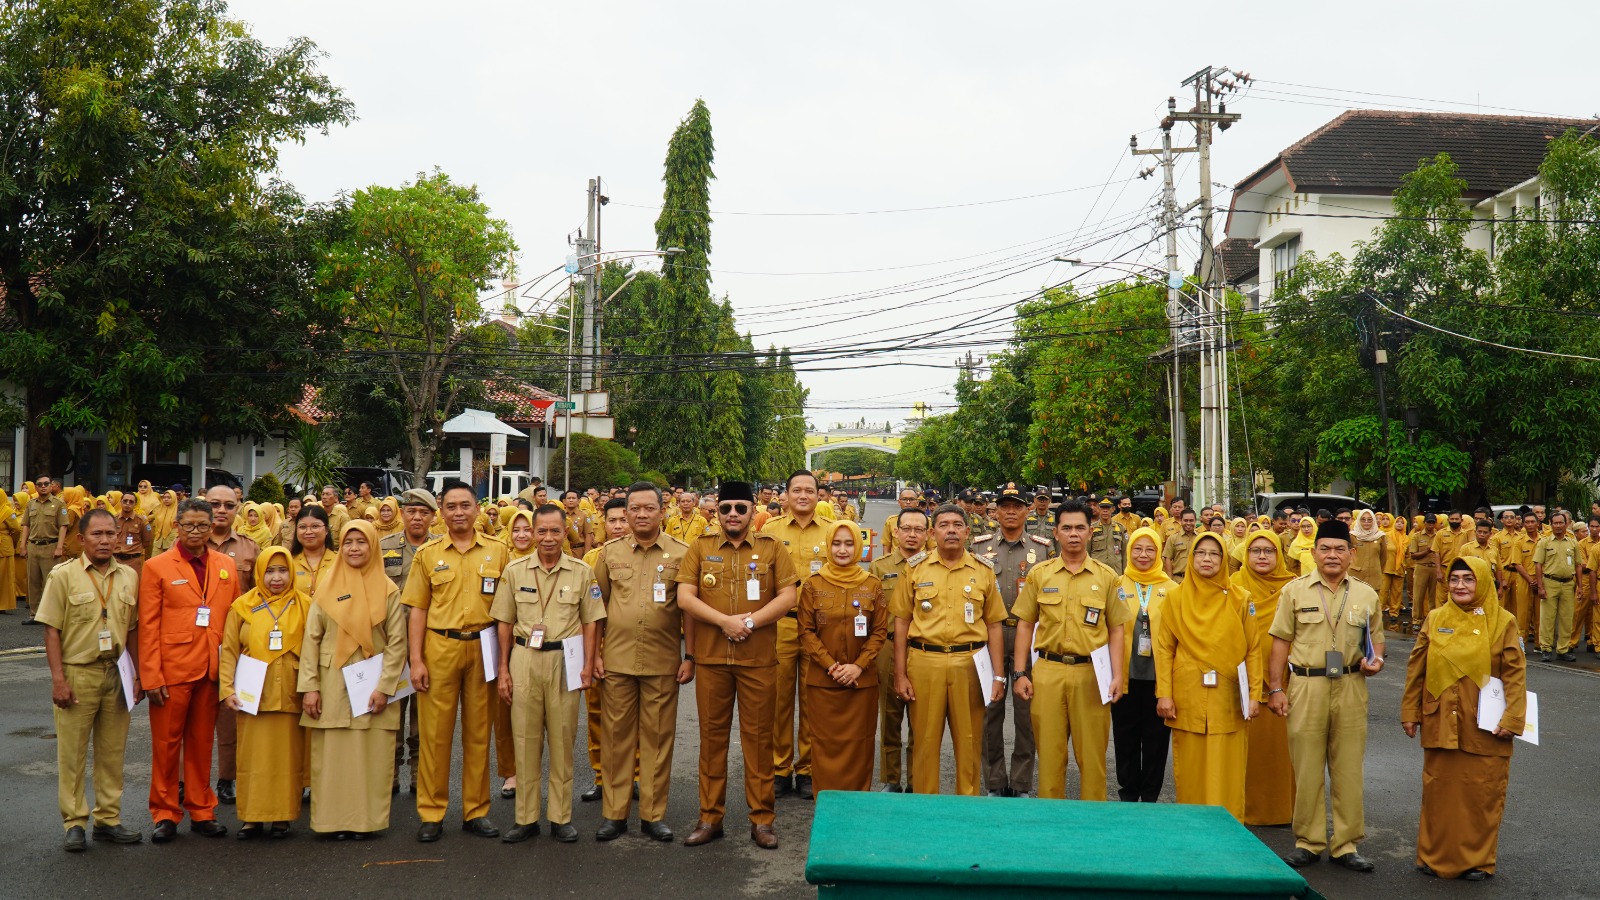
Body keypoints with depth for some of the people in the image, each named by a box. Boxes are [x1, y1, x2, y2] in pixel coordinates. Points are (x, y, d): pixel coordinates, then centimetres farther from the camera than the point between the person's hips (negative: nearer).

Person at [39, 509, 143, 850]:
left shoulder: (129, 577, 6)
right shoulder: (64, 575, -4)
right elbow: (52, 630, -6)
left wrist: (138, 675, 7)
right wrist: (58, 678, -11)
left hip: (117, 673, 3)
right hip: (77, 673, -3)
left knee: (112, 751, 10)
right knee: (72, 752, 4)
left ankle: (108, 819, 20)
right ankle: (74, 823, 14)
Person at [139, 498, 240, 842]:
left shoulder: (227, 566, 9)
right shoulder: (156, 567, -1)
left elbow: (234, 617, 9)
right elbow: (148, 625, -4)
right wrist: (151, 676, -10)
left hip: (211, 670, 3)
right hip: (172, 670, -3)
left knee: (202, 742, 12)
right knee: (166, 742, 6)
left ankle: (201, 811, 22)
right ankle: (165, 813, 18)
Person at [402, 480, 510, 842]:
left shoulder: (498, 551, 5)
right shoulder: (428, 554, 5)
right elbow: (418, 609, 4)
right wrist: (416, 660, -3)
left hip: (482, 647, 1)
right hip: (439, 648, 0)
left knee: (478, 731, 8)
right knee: (435, 731, 2)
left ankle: (476, 810, 18)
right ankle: (431, 813, 13)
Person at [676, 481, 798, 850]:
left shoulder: (771, 548, 4)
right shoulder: (700, 547, 5)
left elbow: (787, 597, -3)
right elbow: (685, 597, -3)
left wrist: (750, 621, -15)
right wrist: (725, 621, -15)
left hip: (759, 658, -1)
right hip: (710, 657, 1)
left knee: (758, 736, 5)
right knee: (712, 735, 8)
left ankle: (761, 819, 15)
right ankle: (710, 817, 18)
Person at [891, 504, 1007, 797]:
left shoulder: (983, 572, 7)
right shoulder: (916, 570, 5)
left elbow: (993, 626, 9)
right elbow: (901, 623, 5)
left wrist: (998, 675, 3)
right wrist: (900, 674, 0)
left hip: (969, 663, 1)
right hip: (924, 662, 0)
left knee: (969, 741, 6)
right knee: (925, 739, 6)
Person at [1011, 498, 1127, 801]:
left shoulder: (1106, 576, 5)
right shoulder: (1039, 574, 6)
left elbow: (1116, 629, 5)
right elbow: (1025, 625, 7)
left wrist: (1117, 674, -4)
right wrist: (1020, 673, 1)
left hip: (1091, 673, 0)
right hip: (1047, 671, 1)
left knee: (1092, 753, 4)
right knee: (1050, 753, 7)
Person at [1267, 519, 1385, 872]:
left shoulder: (1366, 595, 8)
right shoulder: (1294, 591, 2)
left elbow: (1376, 640, 16)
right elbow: (1281, 641, 1)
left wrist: (1374, 661, -8)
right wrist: (1275, 689, -3)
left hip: (1350, 687, 2)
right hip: (1306, 686, -2)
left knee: (1348, 767, 6)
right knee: (1307, 767, 4)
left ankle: (1345, 844, 18)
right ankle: (1308, 841, 16)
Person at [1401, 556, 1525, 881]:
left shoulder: (1503, 622, -3)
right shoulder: (1435, 619, 3)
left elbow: (1515, 675, -5)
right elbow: (1416, 669, 6)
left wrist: (1512, 719, -12)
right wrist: (1410, 712, 5)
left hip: (1484, 727, -2)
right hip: (1440, 723, 2)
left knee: (1482, 792, 5)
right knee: (1438, 789, 9)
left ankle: (1477, 859, 21)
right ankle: (1435, 855, 22)